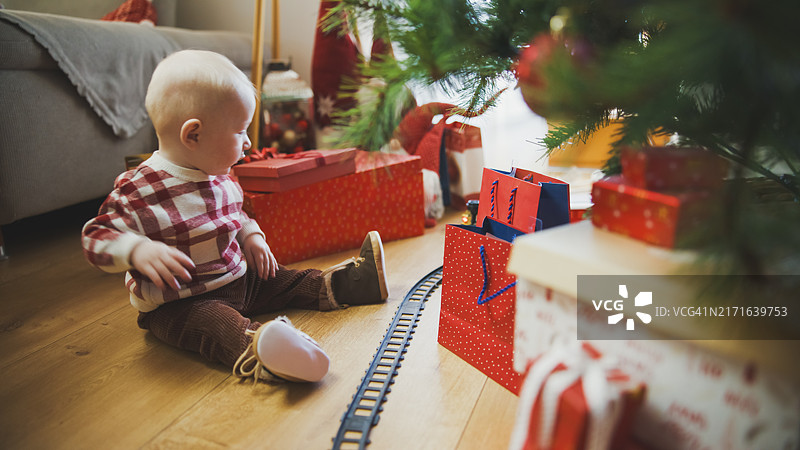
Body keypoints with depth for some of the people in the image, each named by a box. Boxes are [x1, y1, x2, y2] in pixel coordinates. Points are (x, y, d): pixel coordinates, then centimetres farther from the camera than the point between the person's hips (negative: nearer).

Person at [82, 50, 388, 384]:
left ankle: (347, 283, 19)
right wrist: (139, 250, -37)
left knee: (286, 281, 10)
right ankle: (252, 349, -63)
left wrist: (250, 236, 3)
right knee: (210, 321, -37)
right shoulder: (138, 190, -21)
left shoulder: (220, 177, 4)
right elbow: (97, 237, -19)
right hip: (177, 303, -8)